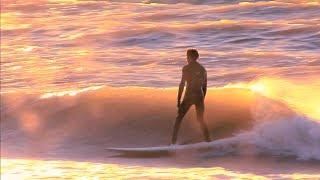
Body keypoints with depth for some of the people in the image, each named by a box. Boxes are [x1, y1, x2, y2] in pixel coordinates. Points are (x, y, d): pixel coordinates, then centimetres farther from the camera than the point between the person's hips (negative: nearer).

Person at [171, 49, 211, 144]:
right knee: (201, 120, 18)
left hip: (189, 96, -4)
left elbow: (182, 85, -8)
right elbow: (204, 87, 15)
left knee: (179, 119, 5)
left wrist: (178, 100, -5)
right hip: (199, 96, 4)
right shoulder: (203, 69, 12)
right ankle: (208, 140, 10)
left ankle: (173, 142, -4)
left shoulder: (186, 68, -4)